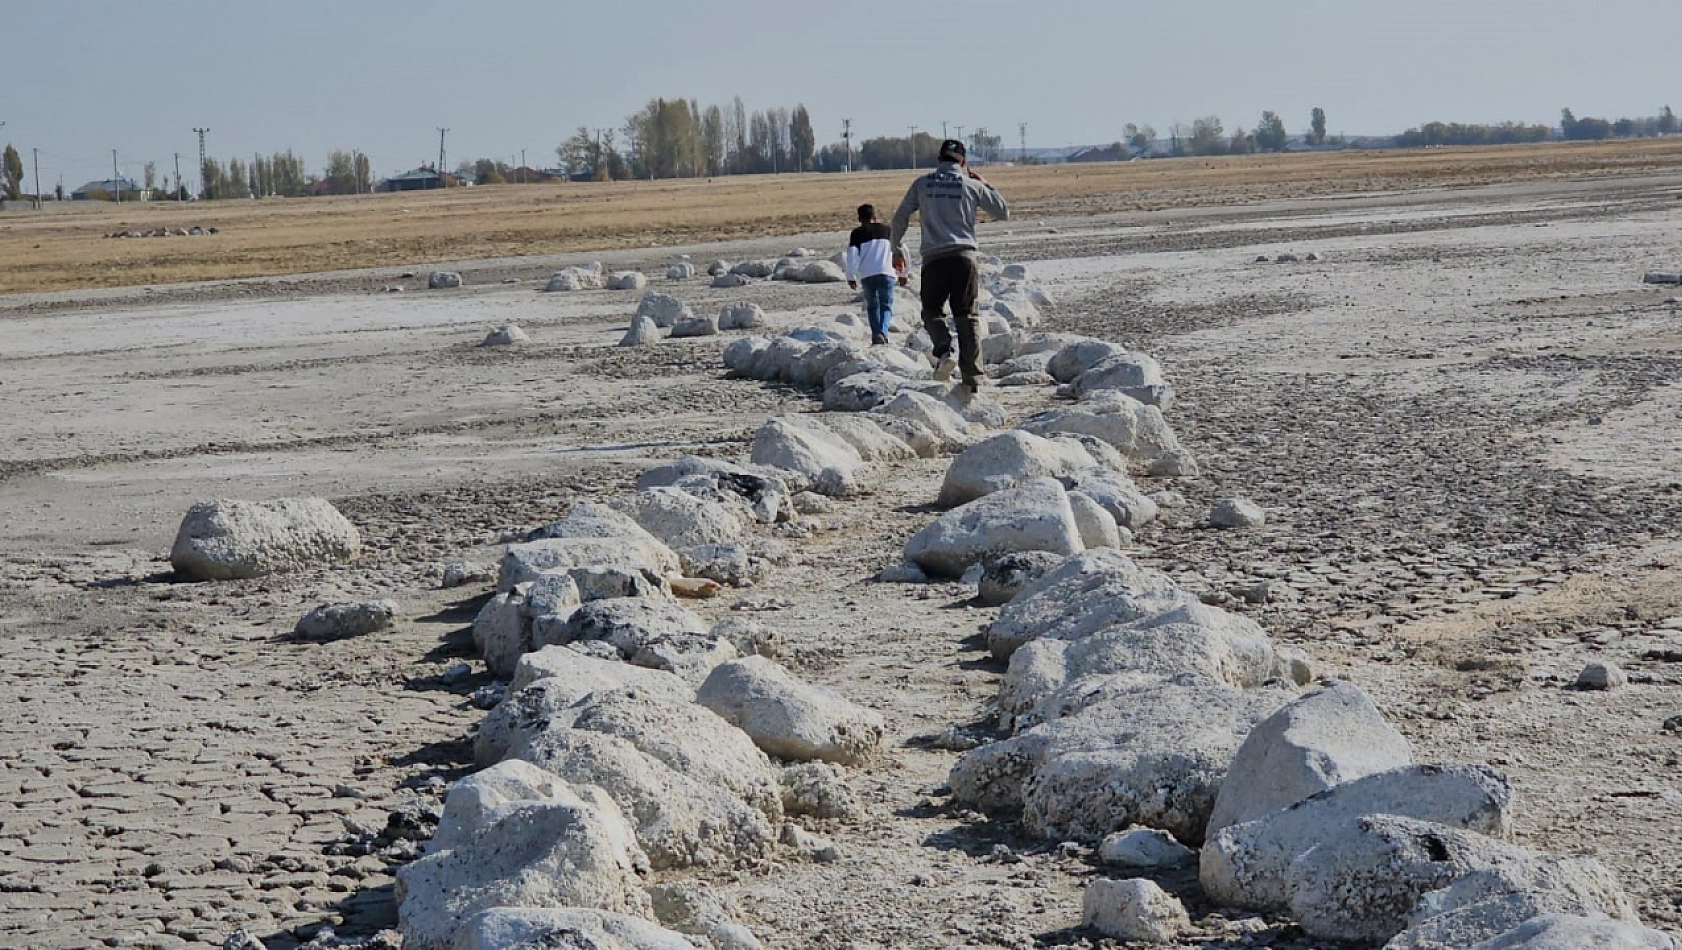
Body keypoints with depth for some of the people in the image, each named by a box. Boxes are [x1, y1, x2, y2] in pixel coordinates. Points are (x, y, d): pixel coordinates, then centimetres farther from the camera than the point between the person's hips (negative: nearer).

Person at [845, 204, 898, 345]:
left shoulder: (857, 233, 7)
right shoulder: (887, 230, 13)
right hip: (886, 274, 0)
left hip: (867, 275, 0)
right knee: (886, 307, 4)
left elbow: (852, 255, -4)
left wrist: (851, 277, 0)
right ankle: (882, 333, -22)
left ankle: (876, 337, 14)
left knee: (872, 307, 18)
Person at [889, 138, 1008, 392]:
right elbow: (1003, 212, 15)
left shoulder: (922, 184, 8)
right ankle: (973, 377, -2)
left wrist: (897, 248, 22)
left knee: (932, 310, 13)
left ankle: (944, 351, -15)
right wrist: (985, 185, 25)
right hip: (965, 256, 0)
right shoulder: (972, 185, 7)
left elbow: (900, 217, 8)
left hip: (934, 257, 0)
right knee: (966, 316, 4)